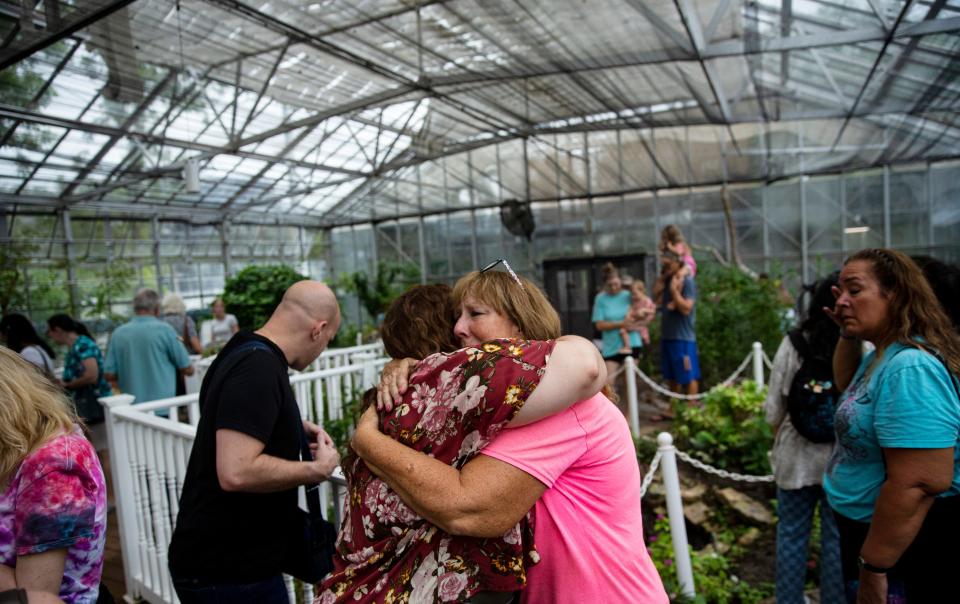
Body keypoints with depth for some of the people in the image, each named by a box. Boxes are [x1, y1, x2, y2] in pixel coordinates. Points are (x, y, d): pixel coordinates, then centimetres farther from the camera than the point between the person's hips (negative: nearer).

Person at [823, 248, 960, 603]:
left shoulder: (910, 367, -28)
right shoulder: (884, 354, 4)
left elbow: (920, 484, -32)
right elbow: (848, 386, 27)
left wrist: (874, 567, -25)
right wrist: (848, 335, 9)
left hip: (903, 542, -10)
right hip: (870, 527, 10)